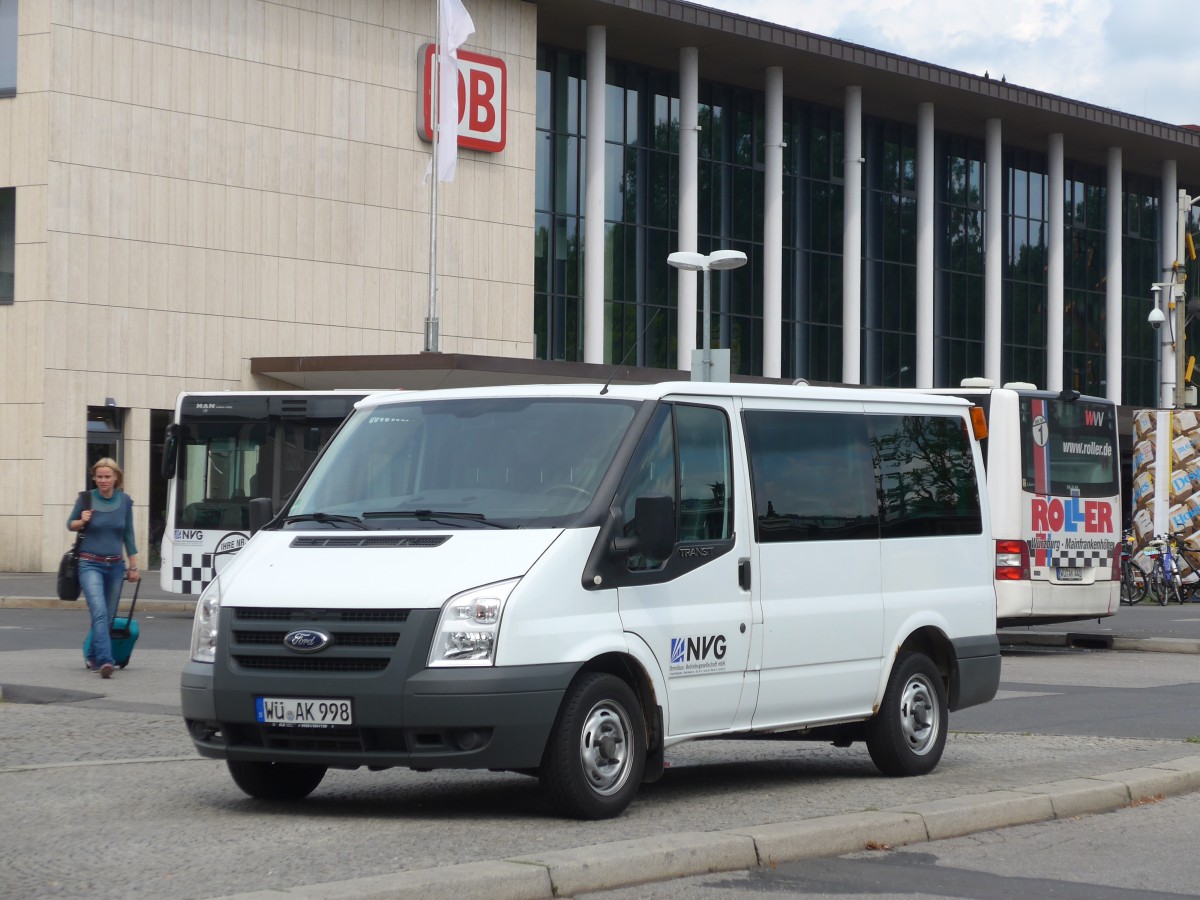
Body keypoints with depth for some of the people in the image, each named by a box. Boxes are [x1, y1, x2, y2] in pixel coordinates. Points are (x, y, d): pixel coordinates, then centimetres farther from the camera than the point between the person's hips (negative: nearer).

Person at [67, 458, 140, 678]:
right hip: (90, 564, -4)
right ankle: (105, 660, -30)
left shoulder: (124, 501, 3)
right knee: (99, 612, -20)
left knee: (108, 616, 10)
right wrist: (82, 521, -12)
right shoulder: (86, 499, -4)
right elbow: (70, 525, 10)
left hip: (115, 566, 4)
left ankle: (94, 658, 28)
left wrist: (133, 566, 12)